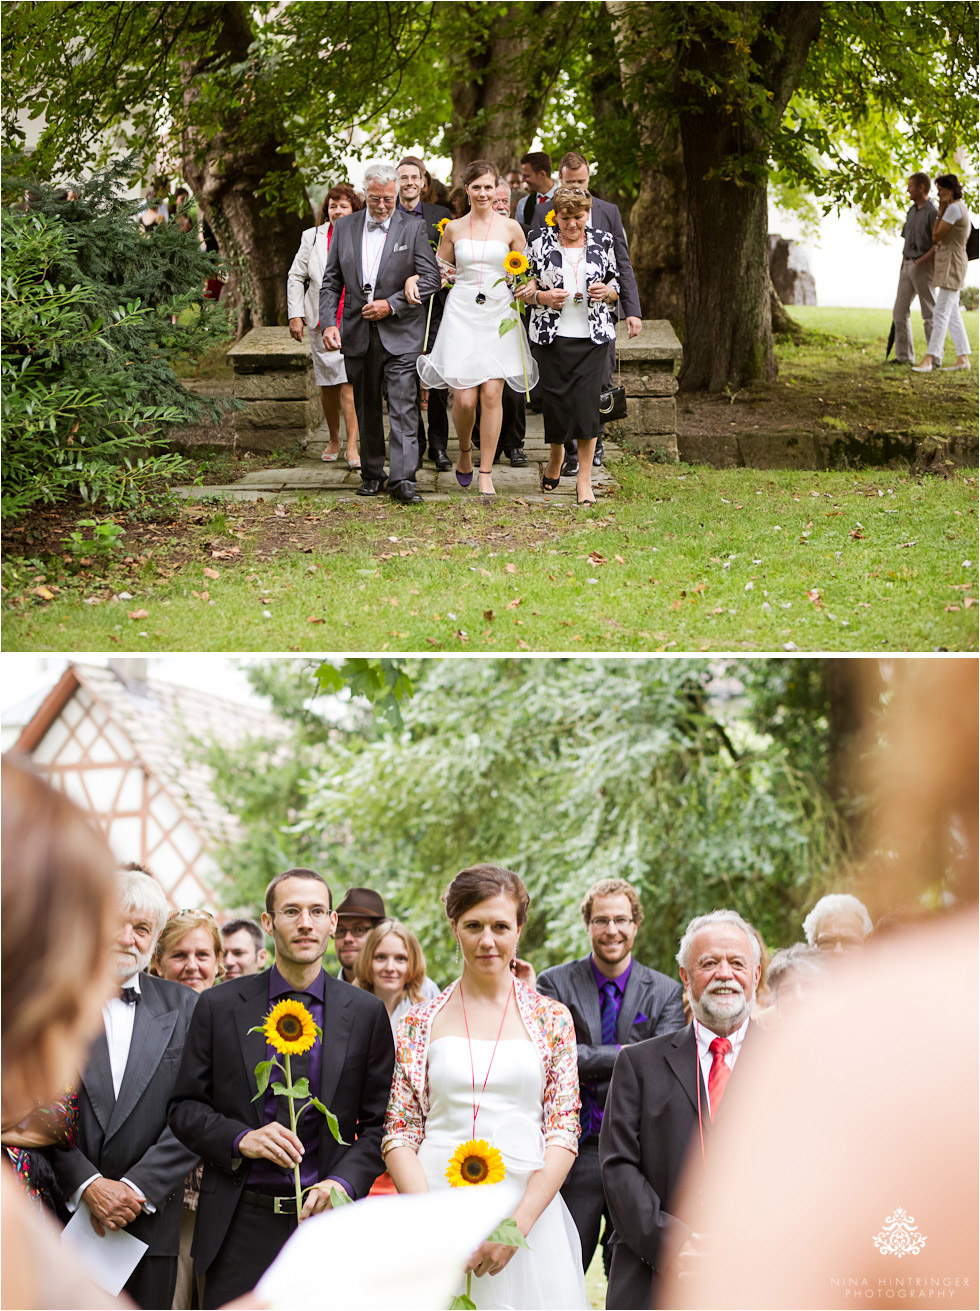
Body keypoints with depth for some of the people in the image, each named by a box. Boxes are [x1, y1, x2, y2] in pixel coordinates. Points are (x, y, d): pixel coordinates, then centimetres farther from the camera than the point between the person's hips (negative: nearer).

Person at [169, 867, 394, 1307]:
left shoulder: (366, 1013, 5)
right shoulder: (218, 1006, 4)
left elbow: (379, 1122, 4)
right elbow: (185, 1106, 5)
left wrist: (343, 1183, -12)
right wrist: (240, 1139, -13)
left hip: (328, 1219, 1)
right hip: (241, 1224, 0)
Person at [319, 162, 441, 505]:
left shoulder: (413, 229, -1)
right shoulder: (345, 227, 7)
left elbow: (431, 279, -4)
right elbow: (331, 282, 8)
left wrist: (392, 305, -12)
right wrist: (329, 323, -6)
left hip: (400, 334, -3)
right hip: (357, 333, 3)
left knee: (404, 406, -10)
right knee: (367, 409, 11)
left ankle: (403, 479, -13)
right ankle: (372, 474, 22)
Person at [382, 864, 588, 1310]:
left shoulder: (552, 1018, 6)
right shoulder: (420, 1022, 6)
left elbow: (563, 1131, 0)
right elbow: (399, 1132, 3)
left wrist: (518, 1224, -12)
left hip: (529, 1210, 0)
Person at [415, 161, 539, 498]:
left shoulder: (510, 228, 5)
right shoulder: (454, 229, 8)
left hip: (499, 315, 0)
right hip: (462, 315, 0)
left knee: (491, 395, -8)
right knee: (464, 399, -8)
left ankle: (486, 473, 1)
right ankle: (465, 451, 24)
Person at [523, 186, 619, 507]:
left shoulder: (602, 242, 7)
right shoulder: (540, 241, 2)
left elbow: (616, 287, 16)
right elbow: (523, 287, 5)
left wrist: (606, 292, -7)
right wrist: (543, 297, -14)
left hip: (593, 337, 0)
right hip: (551, 336, 0)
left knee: (586, 401, -8)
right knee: (554, 400, -1)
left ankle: (584, 478, 0)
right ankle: (556, 455, 31)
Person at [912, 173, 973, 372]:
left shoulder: (953, 208, -14)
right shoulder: (961, 208, 18)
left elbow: (936, 235, -14)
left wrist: (940, 212, -5)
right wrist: (939, 244, 9)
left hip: (952, 264, -11)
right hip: (948, 264, 11)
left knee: (941, 312, -15)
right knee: (953, 314, 10)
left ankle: (929, 360, -21)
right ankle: (963, 358, 9)